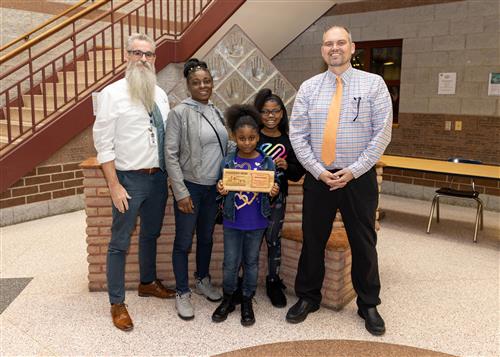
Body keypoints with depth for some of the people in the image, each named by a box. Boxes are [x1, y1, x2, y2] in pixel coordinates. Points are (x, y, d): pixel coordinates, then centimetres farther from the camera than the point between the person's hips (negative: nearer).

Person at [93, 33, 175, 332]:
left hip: (158, 177, 6)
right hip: (130, 179, -6)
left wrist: (169, 172, 5)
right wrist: (114, 185, -14)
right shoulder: (113, 93, -9)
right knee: (120, 242, 4)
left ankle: (148, 282, 42)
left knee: (151, 234, 21)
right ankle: (117, 303, 19)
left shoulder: (160, 95, 7)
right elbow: (104, 143, -11)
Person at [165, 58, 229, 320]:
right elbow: (171, 155, -12)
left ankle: (203, 281, 37)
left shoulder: (216, 112, 8)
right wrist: (181, 193, -15)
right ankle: (182, 293, 21)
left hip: (214, 187, 6)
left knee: (206, 237, 19)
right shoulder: (179, 113, -10)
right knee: (184, 242, 5)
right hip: (190, 187, -5)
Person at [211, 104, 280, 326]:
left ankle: (247, 301, 29)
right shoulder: (228, 161, -4)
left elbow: (272, 191, 2)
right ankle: (227, 299, 30)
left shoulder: (267, 162, -5)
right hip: (232, 222, 0)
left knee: (251, 262, 13)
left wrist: (274, 192, -20)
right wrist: (221, 190, -19)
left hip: (256, 223, 0)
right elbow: (223, 189, 3)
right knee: (230, 263, 9)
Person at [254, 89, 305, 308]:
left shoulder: (288, 141, 3)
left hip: (276, 197, 2)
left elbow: (297, 174, 5)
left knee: (273, 239, 9)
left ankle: (273, 282, 25)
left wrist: (286, 166, -14)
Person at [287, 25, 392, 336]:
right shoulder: (309, 87, 4)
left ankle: (369, 305, 28)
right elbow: (297, 134, 0)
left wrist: (353, 171, -12)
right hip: (318, 178, 2)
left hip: (359, 178, -1)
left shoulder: (373, 83, -1)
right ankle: (307, 298, 29)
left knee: (364, 244, 10)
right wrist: (318, 170, -10)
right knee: (312, 241, 10)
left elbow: (382, 133, -6)